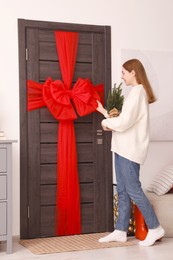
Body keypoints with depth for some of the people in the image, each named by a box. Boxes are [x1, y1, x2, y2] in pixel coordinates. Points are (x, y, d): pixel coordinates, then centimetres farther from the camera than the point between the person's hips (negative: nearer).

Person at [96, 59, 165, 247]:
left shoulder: (137, 92, -14)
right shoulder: (137, 92, 18)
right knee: (123, 191, 9)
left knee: (133, 190, -5)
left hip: (130, 150, -10)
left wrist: (106, 123, -4)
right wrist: (104, 111, 18)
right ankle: (120, 231, 14)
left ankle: (155, 228, 4)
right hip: (123, 149, 10)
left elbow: (124, 122, -21)